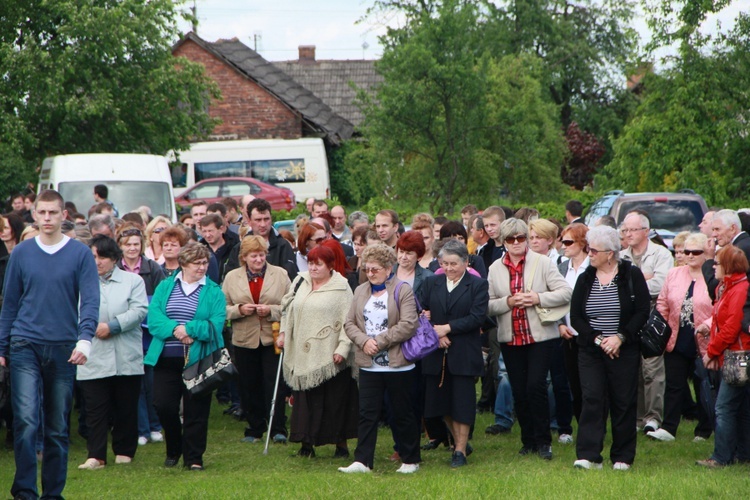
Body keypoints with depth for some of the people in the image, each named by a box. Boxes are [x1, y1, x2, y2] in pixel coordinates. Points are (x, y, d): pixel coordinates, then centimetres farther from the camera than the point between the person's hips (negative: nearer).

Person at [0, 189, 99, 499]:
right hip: (25, 346, 0)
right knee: (26, 421, -13)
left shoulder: (80, 254, 1)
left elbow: (90, 300, -5)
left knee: (58, 427, 7)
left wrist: (85, 339, -19)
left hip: (63, 349, 0)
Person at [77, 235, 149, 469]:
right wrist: (93, 327, -15)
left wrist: (113, 326, -15)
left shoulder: (133, 281, 6)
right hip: (94, 360, 0)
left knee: (126, 408, 7)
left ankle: (124, 452, 19)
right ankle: (96, 456, -5)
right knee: (95, 409, -4)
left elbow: (139, 310, -6)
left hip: (126, 359, 0)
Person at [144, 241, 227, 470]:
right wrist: (174, 329, -20)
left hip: (198, 360, -1)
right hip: (166, 359, 2)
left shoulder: (214, 292, 4)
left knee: (196, 410, 1)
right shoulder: (165, 287, 9)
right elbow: (154, 318, -3)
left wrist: (188, 329, -18)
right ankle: (173, 450, 22)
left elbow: (215, 326, -7)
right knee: (164, 406, 0)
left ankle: (193, 457, 10)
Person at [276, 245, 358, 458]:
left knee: (334, 400, 0)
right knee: (305, 399, 3)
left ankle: (341, 444, 8)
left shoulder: (340, 288, -4)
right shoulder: (300, 282, 11)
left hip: (329, 356, -4)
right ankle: (306, 443, 7)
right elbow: (287, 309, 23)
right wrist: (283, 333, 15)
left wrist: (342, 349, -14)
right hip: (302, 354, 4)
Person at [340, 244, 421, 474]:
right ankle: (362, 461, 1)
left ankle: (410, 460, 15)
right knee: (367, 414, 1)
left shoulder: (403, 290, -6)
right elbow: (349, 323, 8)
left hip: (398, 365, -4)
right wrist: (364, 341, -11)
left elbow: (408, 325, -15)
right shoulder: (360, 291, 11)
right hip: (369, 366, 4)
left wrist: (379, 341, -16)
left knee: (402, 414, 5)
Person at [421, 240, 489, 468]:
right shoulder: (431, 283, 10)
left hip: (464, 353, -4)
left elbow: (477, 318, -10)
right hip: (436, 353, 4)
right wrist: (436, 334, -11)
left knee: (462, 401, -1)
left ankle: (460, 450, 7)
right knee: (440, 400, 8)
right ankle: (461, 442, 25)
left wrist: (447, 328, -14)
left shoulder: (477, 285, -1)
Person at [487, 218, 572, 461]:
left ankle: (543, 441, -1)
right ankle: (528, 441, 18)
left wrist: (538, 298, -16)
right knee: (519, 392, 5)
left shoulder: (542, 263, 0)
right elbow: (487, 305, 3)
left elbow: (565, 292, -5)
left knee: (536, 386, -13)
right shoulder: (495, 269, 7)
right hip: (510, 339, 3)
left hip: (540, 336, -3)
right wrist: (508, 302, -14)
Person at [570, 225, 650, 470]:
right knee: (592, 399, -9)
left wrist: (620, 337, -15)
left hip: (624, 351, -2)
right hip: (591, 350, 2)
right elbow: (575, 317, 3)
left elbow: (642, 312, -6)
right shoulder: (585, 279, 6)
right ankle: (588, 456, -12)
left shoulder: (632, 276, -2)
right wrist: (597, 339, -10)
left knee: (623, 402, 2)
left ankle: (622, 457, 11)